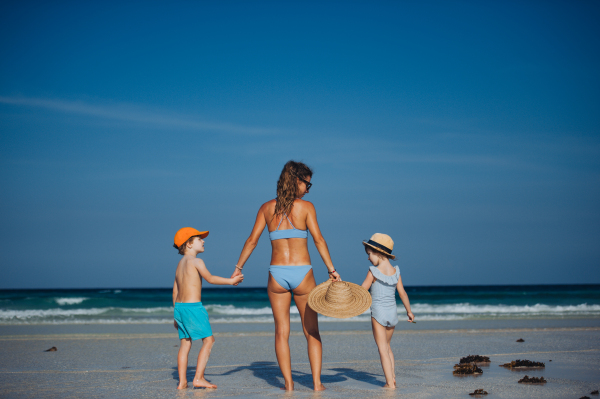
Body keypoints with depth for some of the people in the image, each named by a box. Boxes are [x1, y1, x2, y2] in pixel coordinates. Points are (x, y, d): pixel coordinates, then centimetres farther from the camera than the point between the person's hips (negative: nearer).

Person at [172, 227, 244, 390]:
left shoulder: (181, 263, 16)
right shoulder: (196, 261, -9)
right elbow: (210, 279, -8)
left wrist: (176, 313, 22)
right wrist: (231, 281, 2)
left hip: (179, 306, 9)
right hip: (193, 307, -9)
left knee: (185, 343, 10)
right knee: (208, 340, -3)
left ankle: (182, 382, 6)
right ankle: (198, 378, -7)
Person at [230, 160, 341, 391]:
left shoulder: (267, 208, 5)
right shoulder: (305, 207, -3)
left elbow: (252, 240, 4)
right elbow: (318, 240, -9)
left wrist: (238, 267, 13)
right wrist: (331, 270, -6)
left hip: (277, 275, 2)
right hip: (302, 274, -2)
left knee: (282, 332, 8)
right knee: (311, 331, 9)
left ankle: (288, 383, 5)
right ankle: (317, 382, 7)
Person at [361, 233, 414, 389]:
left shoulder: (373, 272, -11)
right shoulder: (395, 271, 1)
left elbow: (362, 290, -5)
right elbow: (402, 293, 5)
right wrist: (409, 311, 16)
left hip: (378, 313, -5)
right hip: (392, 312, 5)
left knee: (382, 348, -1)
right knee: (387, 346, 23)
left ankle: (390, 383, -4)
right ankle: (392, 377, 20)